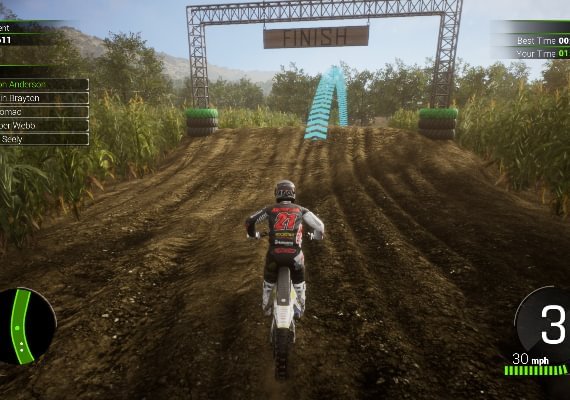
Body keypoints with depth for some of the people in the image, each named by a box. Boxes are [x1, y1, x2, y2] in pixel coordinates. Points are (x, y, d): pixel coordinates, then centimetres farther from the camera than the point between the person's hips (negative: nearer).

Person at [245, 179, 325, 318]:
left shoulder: (270, 209, 9)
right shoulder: (300, 210, 8)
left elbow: (249, 221, 8)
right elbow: (319, 225, 3)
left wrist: (253, 234, 29)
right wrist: (318, 235, 26)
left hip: (274, 254, 1)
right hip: (294, 254, 0)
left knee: (269, 278, 31)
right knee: (299, 279, 31)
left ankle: (266, 306, 47)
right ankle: (300, 308, 44)